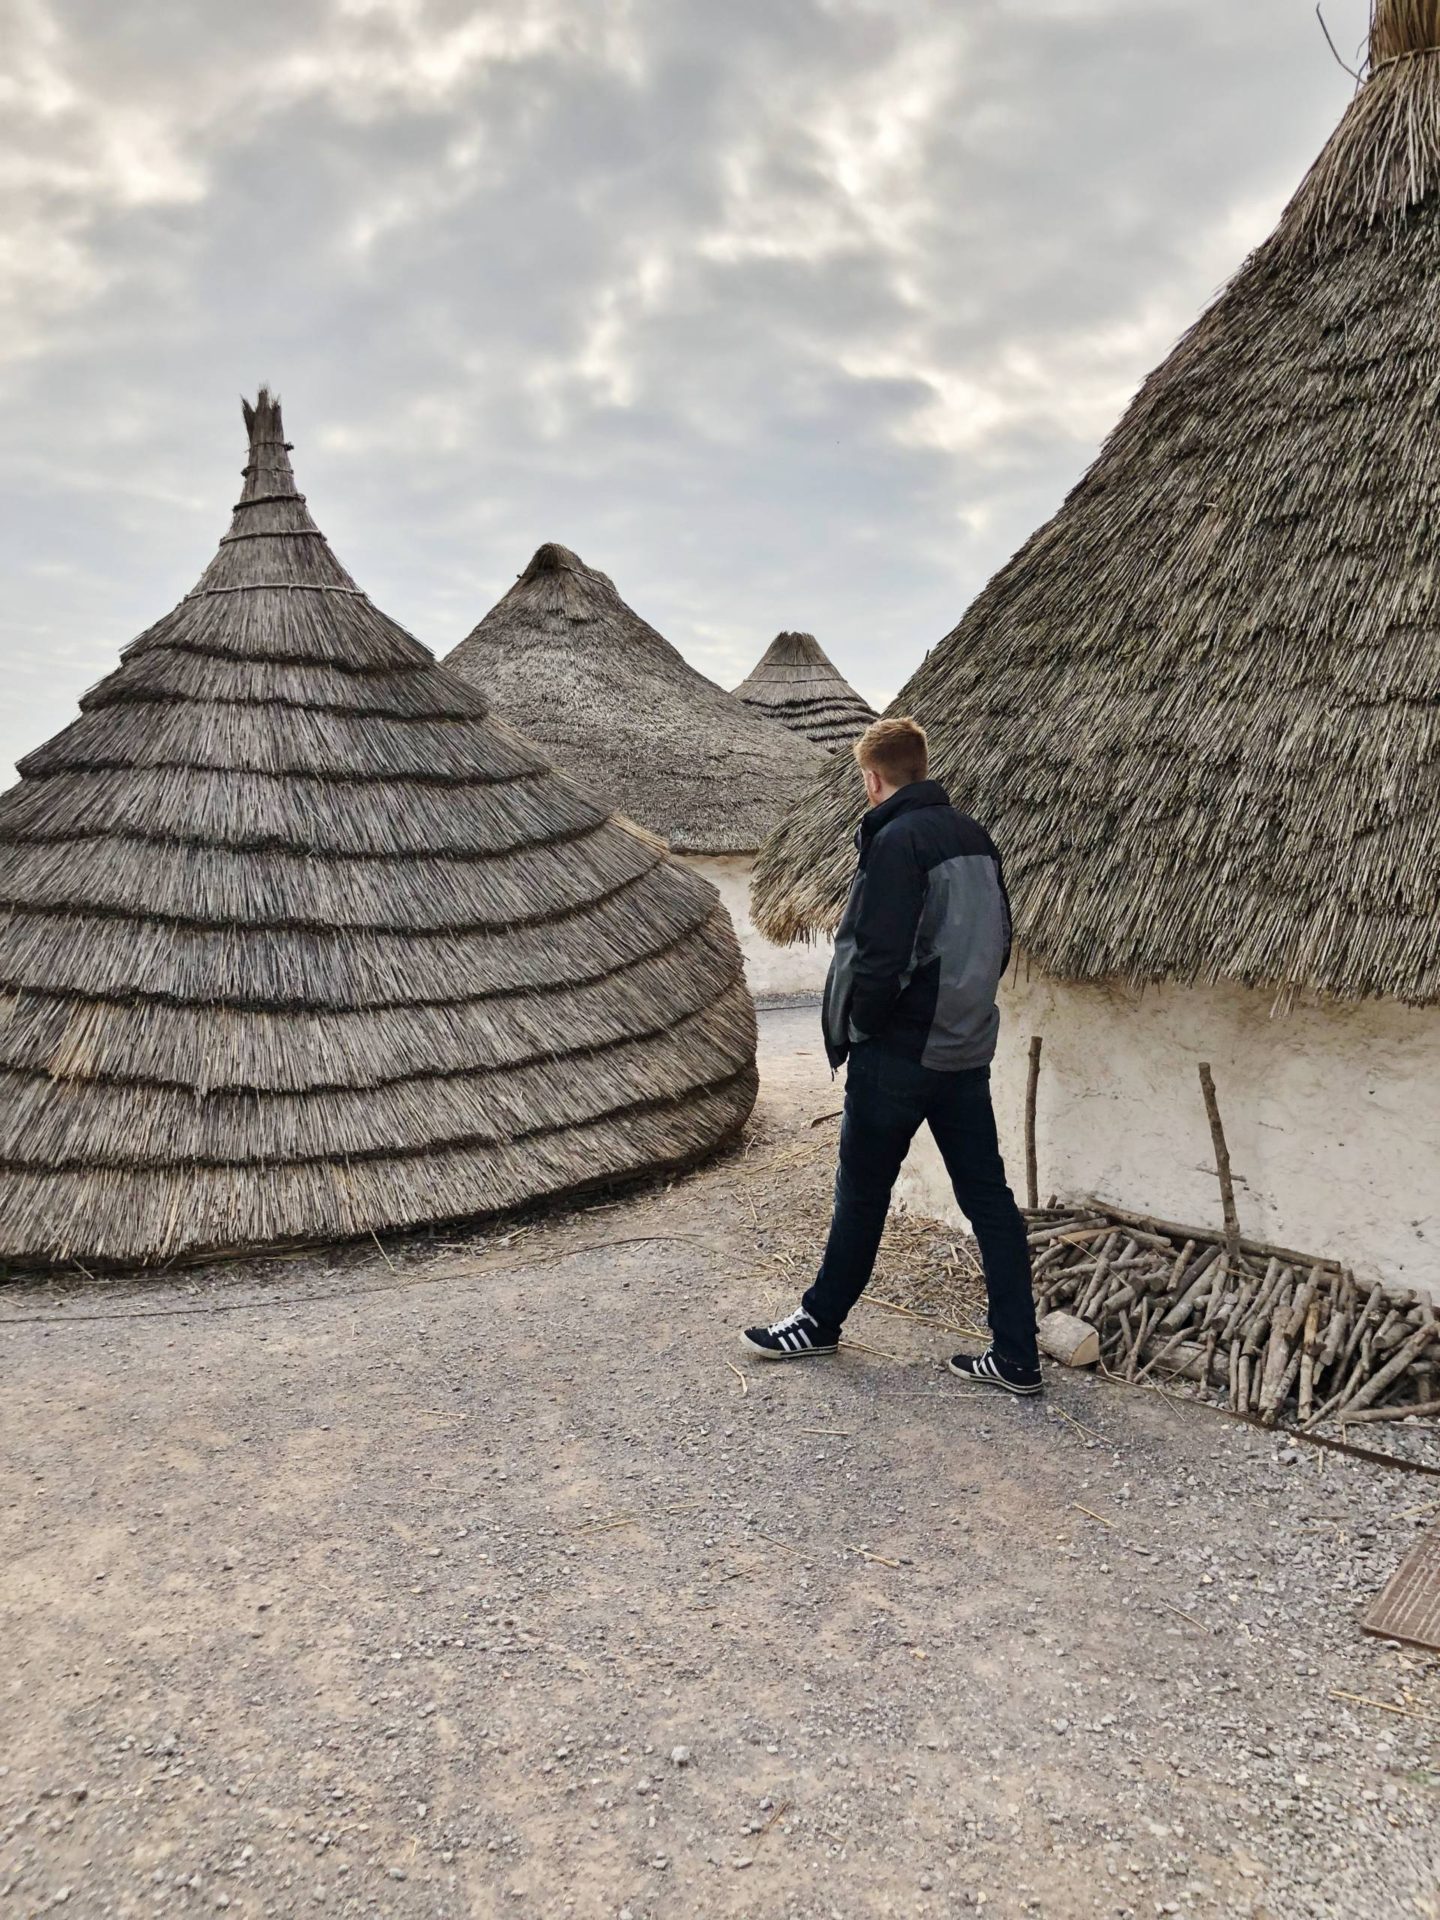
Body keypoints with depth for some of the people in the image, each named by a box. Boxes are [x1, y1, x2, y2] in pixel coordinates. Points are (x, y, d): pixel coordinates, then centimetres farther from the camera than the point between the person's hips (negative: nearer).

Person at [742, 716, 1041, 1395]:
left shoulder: (896, 840, -16)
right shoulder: (974, 837, 9)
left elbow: (880, 957, -22)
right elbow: (998, 943, 14)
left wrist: (855, 1027, -7)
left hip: (899, 1055, -7)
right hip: (969, 1051, 7)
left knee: (862, 1193, 10)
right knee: (989, 1198, 9)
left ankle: (821, 1321, 29)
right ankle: (1017, 1357, 13)